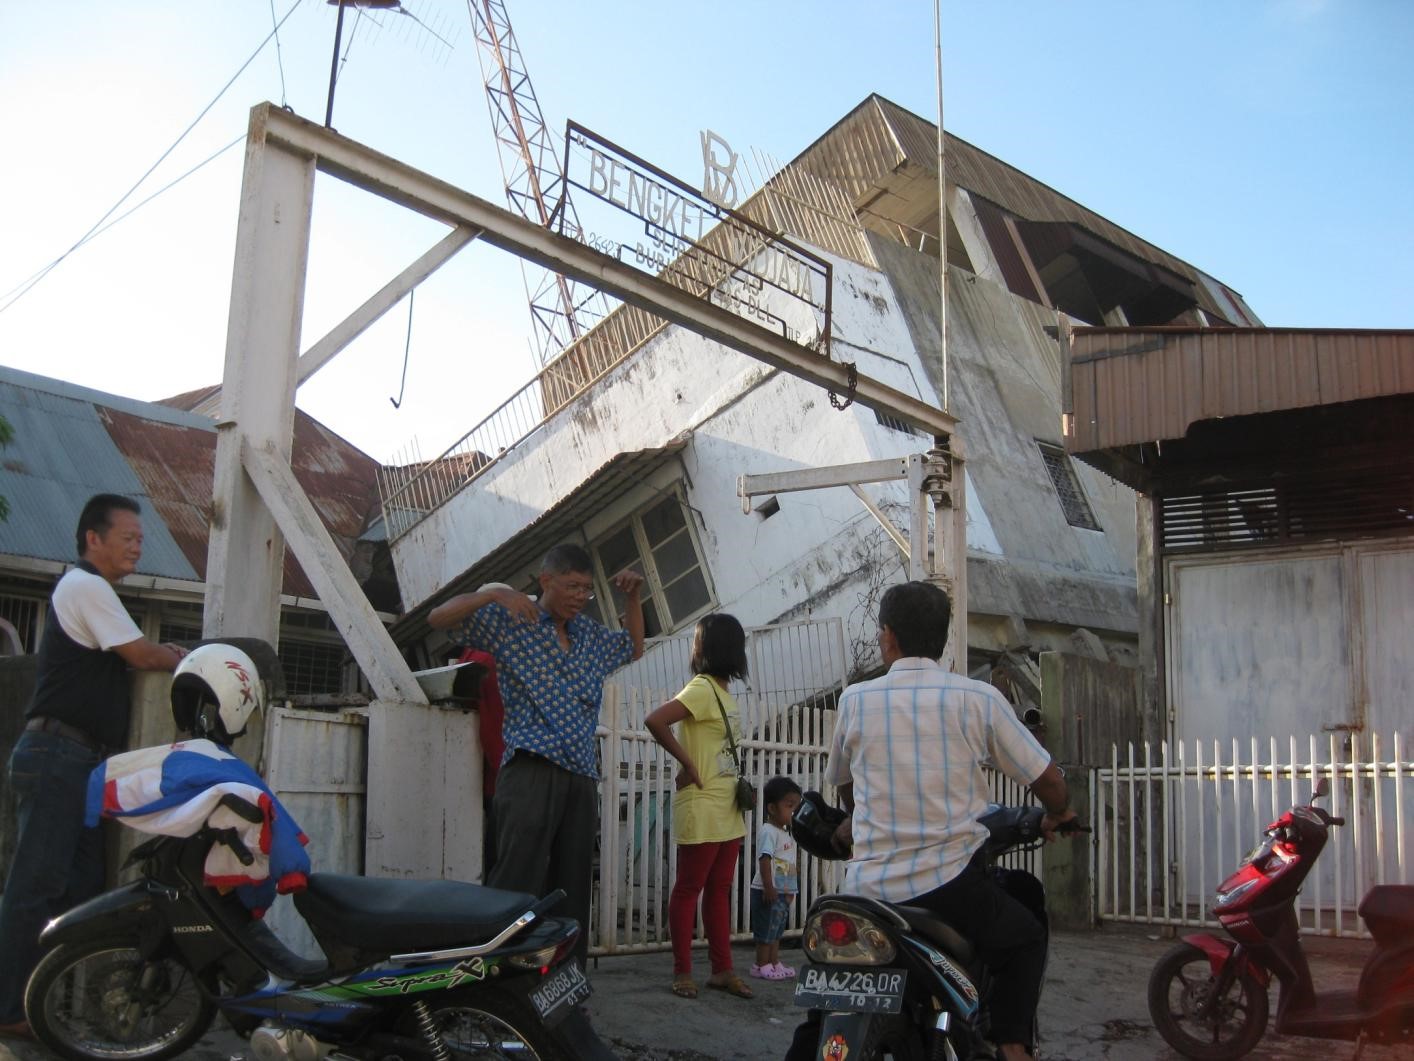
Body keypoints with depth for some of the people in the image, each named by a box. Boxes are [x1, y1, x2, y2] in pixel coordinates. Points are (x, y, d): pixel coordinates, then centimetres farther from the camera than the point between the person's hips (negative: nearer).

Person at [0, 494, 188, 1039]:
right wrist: (187, 660, 7)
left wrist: (163, 653, 8)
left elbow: (123, 657, 25)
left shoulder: (85, 588, 23)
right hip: (57, 753, -10)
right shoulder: (87, 586, -9)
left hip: (75, 759, 10)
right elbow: (140, 654, -10)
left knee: (81, 882, 10)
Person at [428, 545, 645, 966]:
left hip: (582, 777, 6)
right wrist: (495, 594, -15)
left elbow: (633, 647, 40)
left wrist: (632, 598, 25)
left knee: (572, 893, 6)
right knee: (517, 886, -16)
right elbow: (439, 617, -2)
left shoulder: (590, 634, 22)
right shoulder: (510, 621, 5)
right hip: (532, 770, -6)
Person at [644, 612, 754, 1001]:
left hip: (728, 810, 8)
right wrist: (686, 763, -19)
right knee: (689, 889, 1)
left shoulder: (724, 693, 13)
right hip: (701, 809, -8)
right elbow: (654, 721, -26)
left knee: (719, 890, 12)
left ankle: (722, 969, 19)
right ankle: (682, 972, 9)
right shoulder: (702, 689, -12)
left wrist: (742, 788, 4)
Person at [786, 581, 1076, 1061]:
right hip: (951, 884, -2)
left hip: (869, 890, 2)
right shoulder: (978, 699, -4)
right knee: (1026, 938, 25)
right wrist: (1056, 817, 25)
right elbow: (1047, 779, 1)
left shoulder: (855, 700, 3)